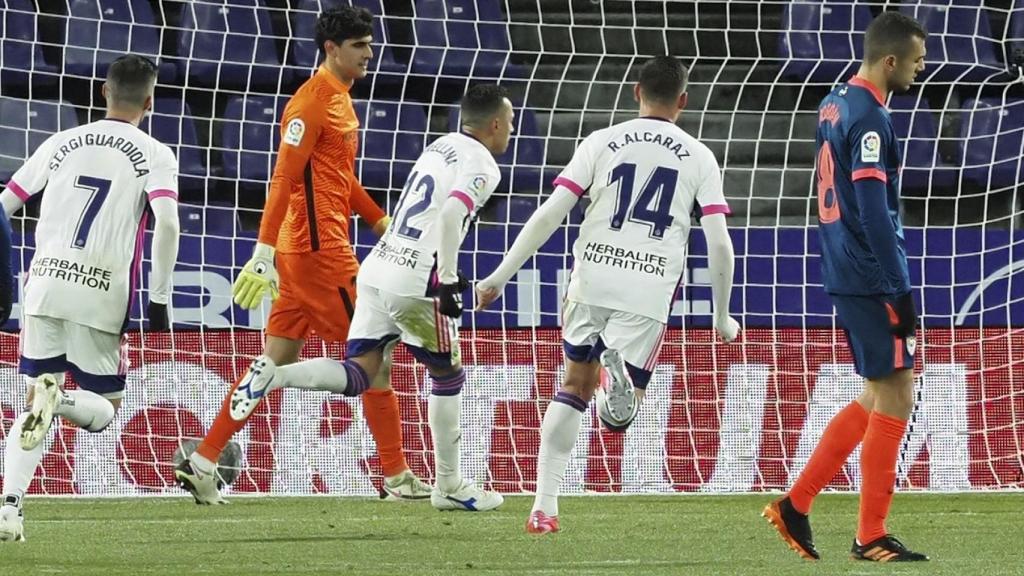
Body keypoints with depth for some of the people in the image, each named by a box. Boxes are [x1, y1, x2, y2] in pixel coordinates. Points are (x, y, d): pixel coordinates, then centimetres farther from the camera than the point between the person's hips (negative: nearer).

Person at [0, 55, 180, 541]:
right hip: (103, 295, -3)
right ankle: (59, 399, -24)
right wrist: (159, 299, -5)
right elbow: (167, 223, -12)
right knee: (104, 408, 11)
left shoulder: (62, 143, 14)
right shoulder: (155, 155, 3)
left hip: (45, 282, 3)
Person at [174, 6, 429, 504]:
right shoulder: (312, 102, -14)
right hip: (320, 250, -10)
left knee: (276, 362, 9)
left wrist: (382, 222, 24)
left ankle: (202, 462, 10)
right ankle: (396, 476, 3)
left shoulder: (341, 99, 17)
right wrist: (264, 251, -22)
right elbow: (283, 180, -18)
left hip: (303, 252, 10)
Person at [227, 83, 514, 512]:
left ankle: (273, 375, -20)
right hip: (414, 281, -7)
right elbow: (451, 215, -23)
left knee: (359, 376, 2)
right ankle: (449, 486, 18)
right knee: (448, 375, 11)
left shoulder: (440, 148, 19)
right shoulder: (482, 166, -7)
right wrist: (448, 279, -20)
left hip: (377, 267, 7)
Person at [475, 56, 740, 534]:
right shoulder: (699, 158, 8)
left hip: (591, 282, 1)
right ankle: (620, 368, -31)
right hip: (650, 292, -1)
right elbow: (719, 244, 3)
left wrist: (500, 276, 5)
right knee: (621, 417, 7)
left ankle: (545, 507, 11)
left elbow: (550, 215, 0)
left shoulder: (603, 142, 7)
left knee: (575, 386, 19)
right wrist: (723, 318, 15)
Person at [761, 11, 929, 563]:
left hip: (844, 273, 9)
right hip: (871, 280, -9)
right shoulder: (870, 120, -17)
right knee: (893, 397, -2)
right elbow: (875, 212, -21)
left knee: (880, 397, 15)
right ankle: (871, 537, 2)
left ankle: (795, 505, 15)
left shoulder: (835, 104, 12)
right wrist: (901, 292, -18)